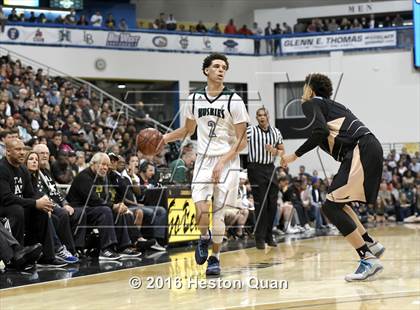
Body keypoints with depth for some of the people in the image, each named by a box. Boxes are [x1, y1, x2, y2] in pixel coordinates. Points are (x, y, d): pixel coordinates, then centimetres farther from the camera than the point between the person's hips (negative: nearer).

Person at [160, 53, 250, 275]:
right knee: (200, 208, -15)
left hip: (227, 162, -2)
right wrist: (167, 137, 4)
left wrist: (222, 161, -17)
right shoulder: (195, 99, 5)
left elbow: (242, 140, -7)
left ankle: (215, 258, 13)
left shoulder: (233, 101, -8)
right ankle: (204, 238, 16)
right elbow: (188, 130, 21)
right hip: (203, 159, 2)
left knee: (218, 213, -2)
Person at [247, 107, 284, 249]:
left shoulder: (275, 132, 10)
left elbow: (282, 150, 16)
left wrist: (274, 151, -5)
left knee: (273, 204, 5)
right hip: (256, 169, -5)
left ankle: (269, 236, 18)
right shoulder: (250, 131, -3)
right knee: (260, 204, -7)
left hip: (270, 168, 5)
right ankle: (259, 238, 0)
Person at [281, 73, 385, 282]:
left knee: (331, 206, -9)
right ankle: (371, 245, 17)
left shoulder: (310, 104, 4)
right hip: (369, 149, 9)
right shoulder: (331, 105, 29)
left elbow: (321, 131, -14)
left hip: (360, 152, -9)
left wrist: (295, 156, -8)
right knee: (337, 203, 19)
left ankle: (368, 259, -14)